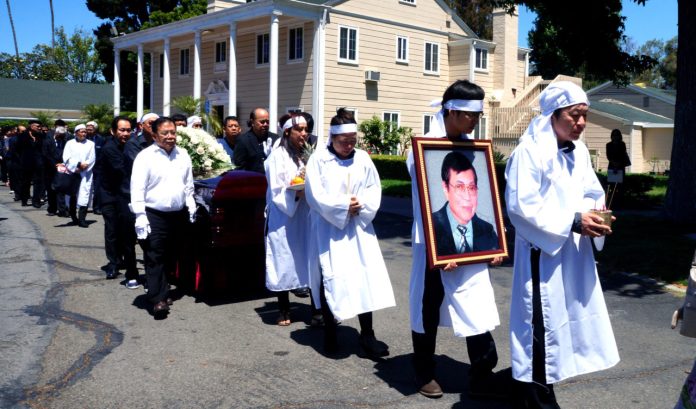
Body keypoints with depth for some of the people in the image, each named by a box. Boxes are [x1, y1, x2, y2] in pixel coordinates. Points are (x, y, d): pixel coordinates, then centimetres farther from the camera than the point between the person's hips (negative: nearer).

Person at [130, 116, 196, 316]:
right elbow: (137, 189, -10)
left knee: (171, 256, 14)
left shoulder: (183, 155, 9)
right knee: (155, 259, -5)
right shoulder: (145, 156, -7)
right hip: (154, 216, -5)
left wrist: (191, 207, 9)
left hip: (179, 215, 5)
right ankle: (158, 299, -1)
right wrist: (140, 217, -15)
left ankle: (163, 290, 28)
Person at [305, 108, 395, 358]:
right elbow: (315, 194, -11)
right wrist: (344, 205, -13)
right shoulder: (318, 159, -6)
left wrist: (361, 206, -13)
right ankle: (330, 333, 17)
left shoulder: (362, 158, 5)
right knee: (331, 278, 1)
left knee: (366, 276, -1)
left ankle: (367, 334, 8)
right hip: (329, 229, -3)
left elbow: (374, 190, 4)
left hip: (358, 227, 3)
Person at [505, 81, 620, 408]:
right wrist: (573, 222, -21)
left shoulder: (580, 151, 7)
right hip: (542, 254, -8)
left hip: (574, 253, 8)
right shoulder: (530, 150, -15)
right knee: (542, 326, -2)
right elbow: (521, 205, -21)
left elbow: (592, 194, 14)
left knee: (565, 323, 15)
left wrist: (594, 217, -9)